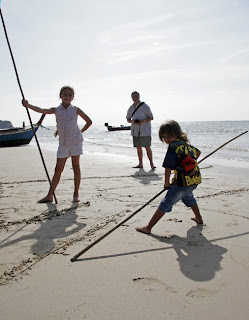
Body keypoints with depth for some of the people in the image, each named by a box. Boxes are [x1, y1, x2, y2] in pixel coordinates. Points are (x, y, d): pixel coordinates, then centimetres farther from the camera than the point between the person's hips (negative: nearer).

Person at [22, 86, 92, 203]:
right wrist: (28, 105, -25)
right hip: (63, 143, 2)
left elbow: (89, 121, 10)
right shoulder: (56, 110, 5)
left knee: (76, 166, 1)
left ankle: (76, 194, 10)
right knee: (58, 169, 3)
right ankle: (50, 195, 7)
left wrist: (81, 132, 4)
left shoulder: (75, 110, 1)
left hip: (75, 141, -2)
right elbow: (41, 110, -12)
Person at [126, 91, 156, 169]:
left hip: (145, 130, -5)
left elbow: (151, 117, -4)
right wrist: (132, 121, -4)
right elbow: (128, 119, 19)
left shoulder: (144, 106, -5)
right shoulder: (131, 108, 10)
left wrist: (143, 121, -19)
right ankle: (140, 164, 15)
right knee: (138, 147, 8)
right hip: (135, 131, 5)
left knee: (147, 147, -8)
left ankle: (151, 164, -4)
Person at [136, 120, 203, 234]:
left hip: (182, 183, -8)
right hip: (195, 180, 8)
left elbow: (168, 167, -18)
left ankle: (148, 227, -1)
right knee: (188, 197, 36)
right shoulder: (186, 144, 11)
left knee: (166, 203, -4)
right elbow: (197, 152, 30)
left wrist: (166, 182, -6)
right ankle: (198, 218, 53)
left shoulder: (173, 147, -14)